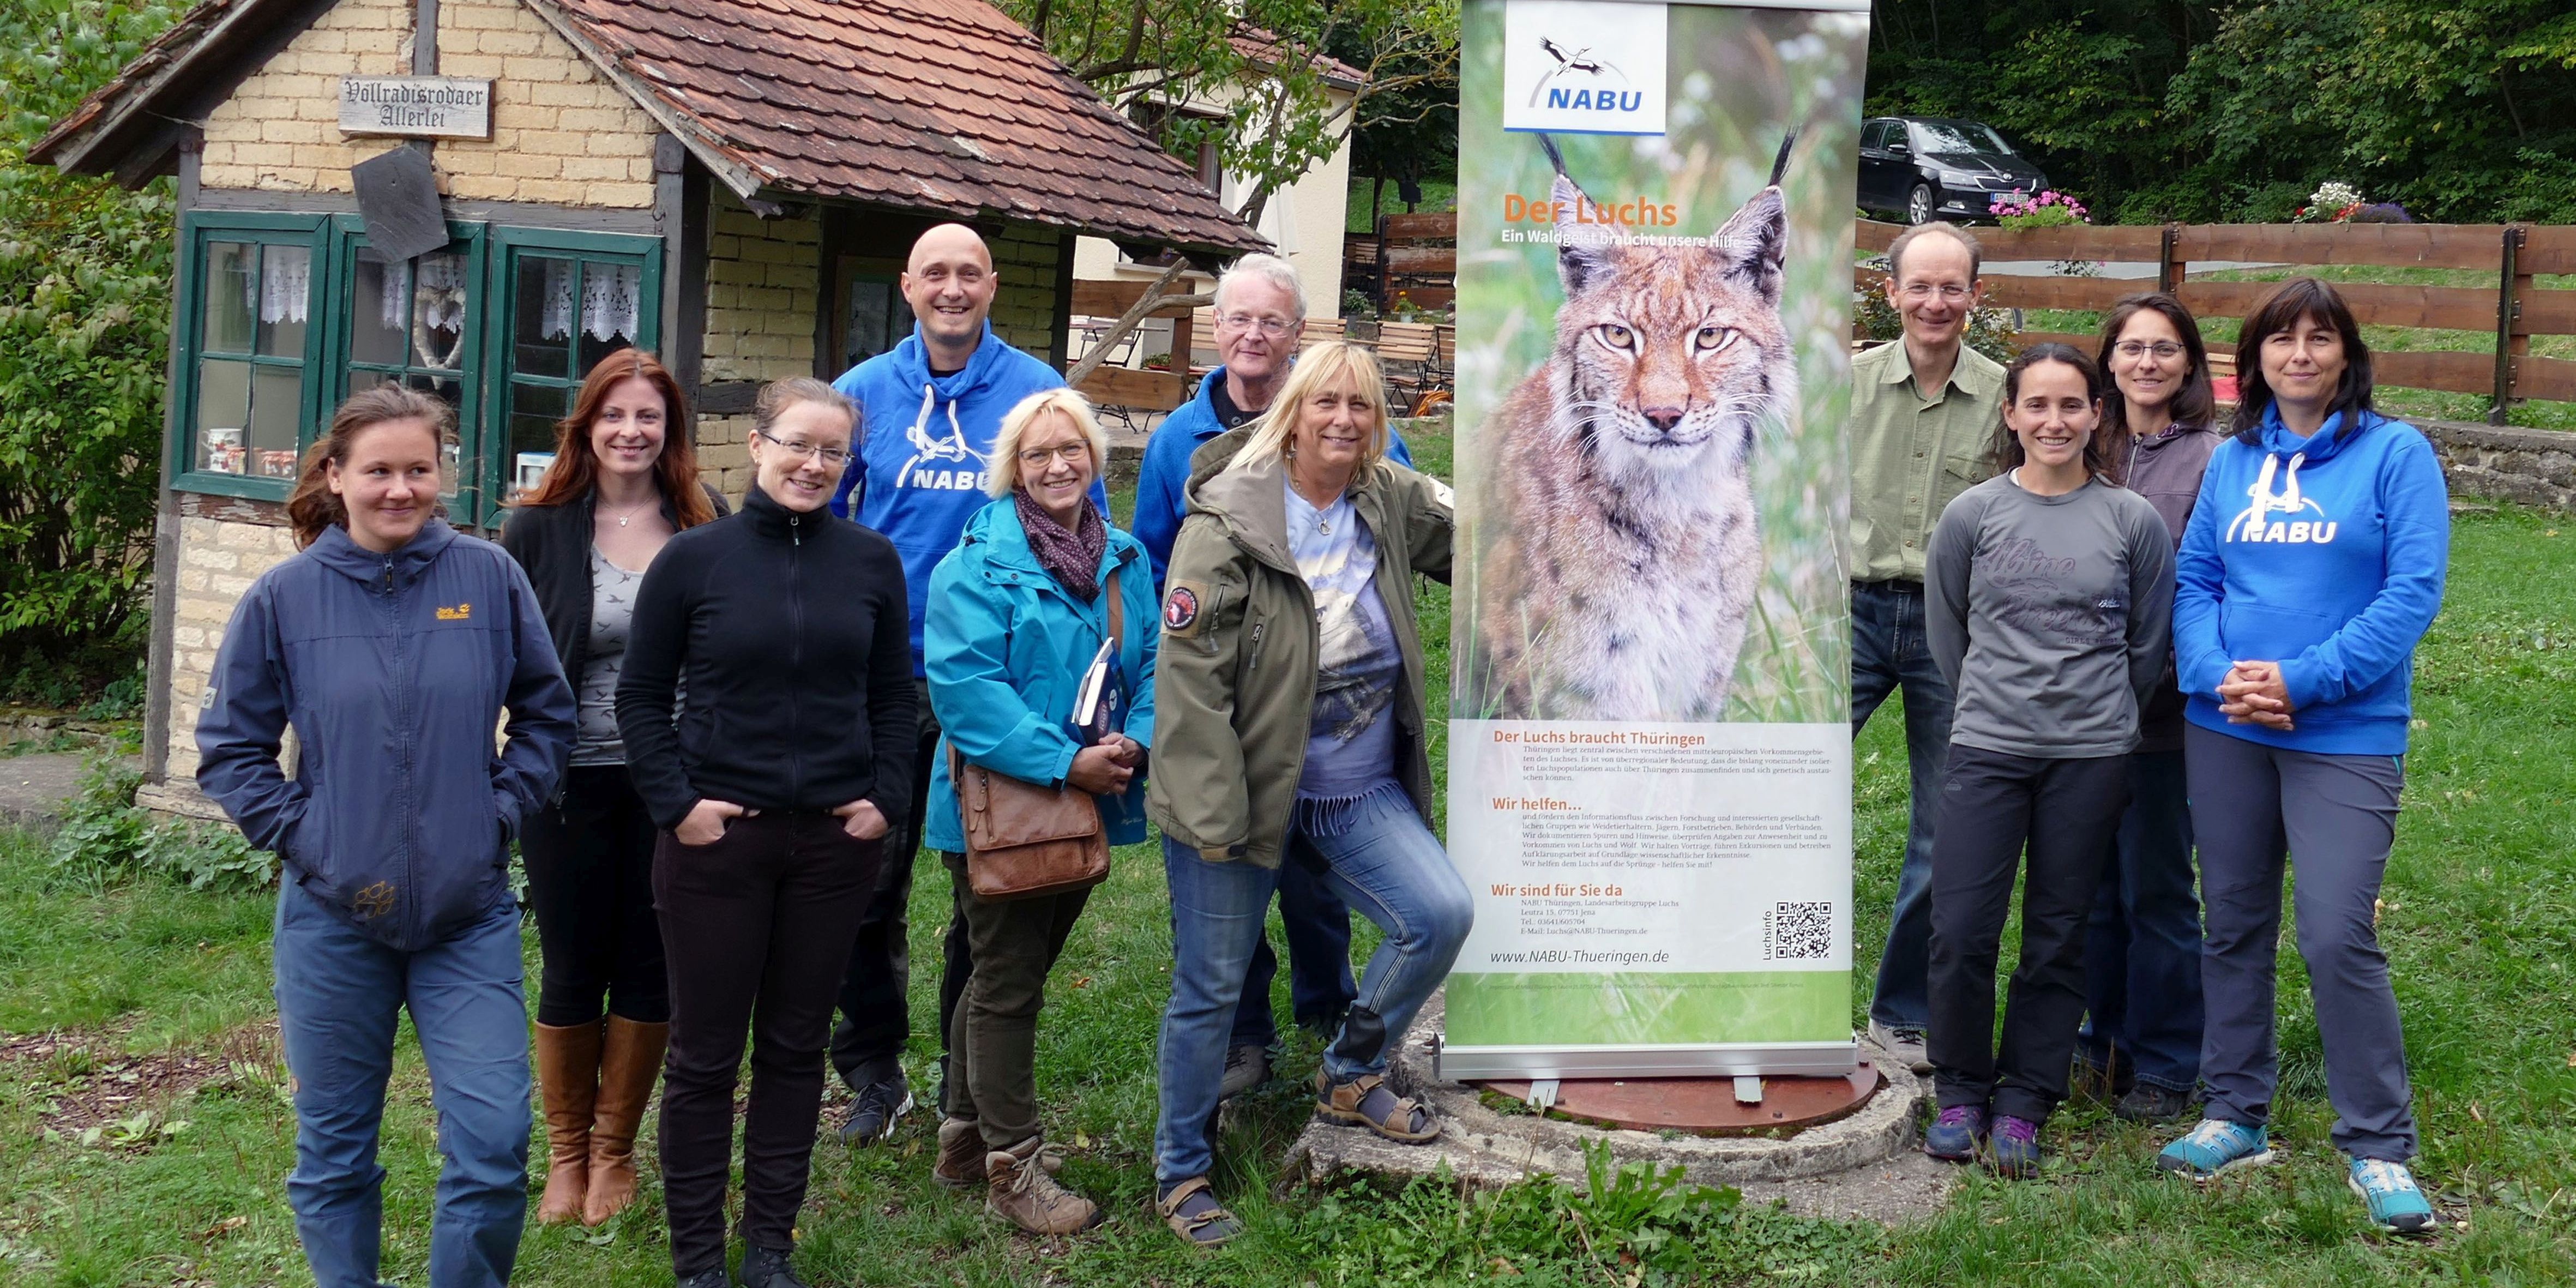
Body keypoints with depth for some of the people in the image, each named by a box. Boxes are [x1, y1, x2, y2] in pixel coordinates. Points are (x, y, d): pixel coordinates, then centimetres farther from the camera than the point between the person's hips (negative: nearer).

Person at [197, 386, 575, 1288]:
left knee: (494, 1147, -5)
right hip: (333, 918, 0)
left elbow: (546, 714, 9)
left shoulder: (489, 578, -3)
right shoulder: (284, 596, -4)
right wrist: (300, 836, -6)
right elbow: (229, 748, 4)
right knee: (334, 1152, 12)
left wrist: (502, 812, -1)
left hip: (469, 916, 0)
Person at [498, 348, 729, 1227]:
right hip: (574, 784, -1)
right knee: (572, 973, 10)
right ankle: (566, 1151, 28)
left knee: (649, 971, 9)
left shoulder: (707, 528, -1)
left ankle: (614, 1149, 27)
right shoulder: (537, 529, -4)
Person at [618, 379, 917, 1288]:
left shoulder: (872, 562, 4)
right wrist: (675, 804, -8)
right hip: (717, 837, -2)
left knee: (795, 1046, 11)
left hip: (835, 839, 2)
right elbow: (642, 697, 2)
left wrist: (887, 799, 1)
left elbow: (892, 696, 11)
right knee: (704, 1053, 6)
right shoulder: (694, 558, -3)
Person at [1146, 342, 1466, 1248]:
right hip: (1244, 793, -5)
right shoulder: (1225, 524, -14)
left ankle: (1351, 1076, 15)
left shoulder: (1392, 502, 4)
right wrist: (1211, 814, -18)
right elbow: (1189, 676, -16)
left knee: (1441, 915, -11)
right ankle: (1180, 1173, 25)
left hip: (1361, 790, 5)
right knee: (1211, 987, 5)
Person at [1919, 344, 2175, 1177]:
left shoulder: (2132, 521, 1)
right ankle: (1960, 1093, 16)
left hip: (2091, 757, 0)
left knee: (2058, 937, 6)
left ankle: (2022, 1104, 19)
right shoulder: (1972, 515, 1)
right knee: (1961, 931, -4)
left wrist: (2100, 715, 13)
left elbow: (2150, 641, 11)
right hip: (1985, 750, 0)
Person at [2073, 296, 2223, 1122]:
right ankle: (2105, 1043, 27)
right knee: (2093, 884, 13)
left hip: (2162, 710, -5)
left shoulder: (2212, 459, -7)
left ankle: (2164, 1064, 17)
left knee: (2156, 890, 4)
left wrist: (2152, 667, -18)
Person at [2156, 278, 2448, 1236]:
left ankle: (2378, 1146, 5)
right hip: (2226, 728, 5)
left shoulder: (2395, 453, -3)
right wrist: (2217, 673, -11)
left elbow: (2413, 591, -10)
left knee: (2338, 935, -10)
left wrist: (2304, 680, -17)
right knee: (2234, 925, 12)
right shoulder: (2233, 459, 10)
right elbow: (2195, 579, 8)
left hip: (2345, 735, -5)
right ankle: (2235, 1116, 26)